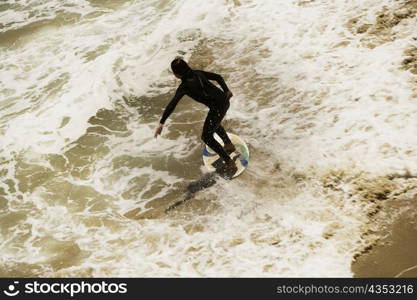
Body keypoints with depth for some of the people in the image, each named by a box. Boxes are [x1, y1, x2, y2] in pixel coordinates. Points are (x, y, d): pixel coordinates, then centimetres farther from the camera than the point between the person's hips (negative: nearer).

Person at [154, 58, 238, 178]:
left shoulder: (184, 86, -15)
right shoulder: (197, 73, 4)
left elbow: (171, 105, -20)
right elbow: (218, 77, 12)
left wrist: (161, 123, -20)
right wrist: (226, 91, 26)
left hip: (217, 108, -8)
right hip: (225, 101, 8)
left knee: (207, 137, 7)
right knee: (214, 123, 36)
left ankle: (230, 163, 9)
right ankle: (229, 145, 53)